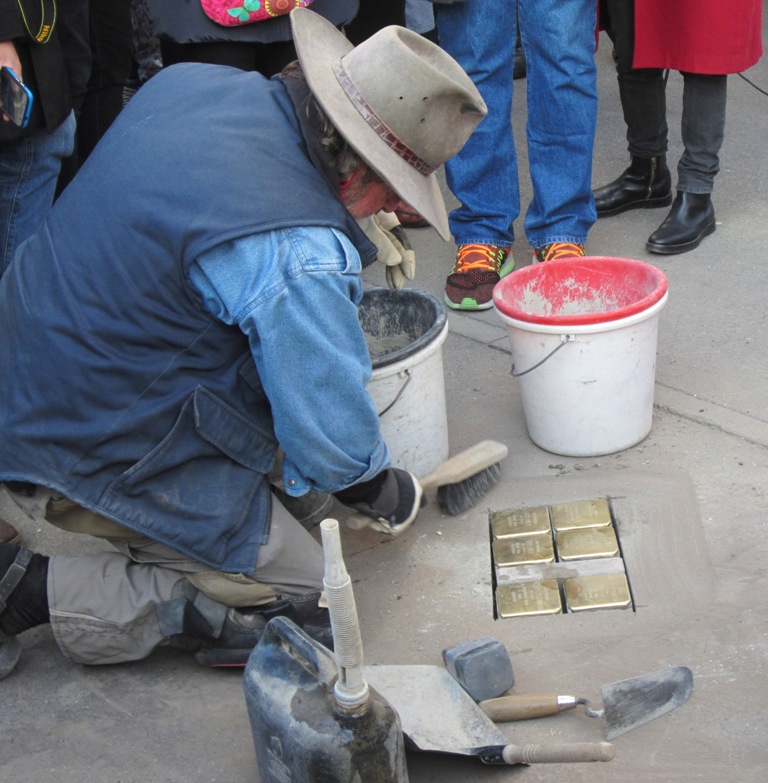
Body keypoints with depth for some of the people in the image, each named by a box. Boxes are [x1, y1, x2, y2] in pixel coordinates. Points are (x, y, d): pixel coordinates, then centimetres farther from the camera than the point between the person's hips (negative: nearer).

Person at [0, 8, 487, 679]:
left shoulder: (191, 80, -3)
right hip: (104, 464, -9)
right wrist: (389, 494, 4)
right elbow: (334, 441, -18)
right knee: (308, 606, 0)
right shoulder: (299, 257, -28)